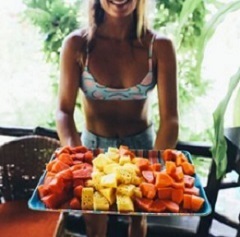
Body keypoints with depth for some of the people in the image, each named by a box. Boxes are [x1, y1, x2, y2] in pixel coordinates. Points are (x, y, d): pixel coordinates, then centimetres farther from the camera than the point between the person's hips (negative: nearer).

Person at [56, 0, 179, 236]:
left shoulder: (159, 46, -18)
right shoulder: (77, 44, -18)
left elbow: (170, 117, -20)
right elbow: (64, 110, -18)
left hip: (142, 145, 0)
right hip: (93, 145, 0)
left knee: (138, 216, 26)